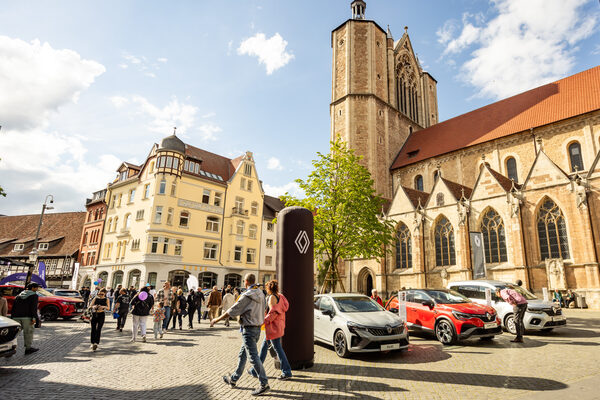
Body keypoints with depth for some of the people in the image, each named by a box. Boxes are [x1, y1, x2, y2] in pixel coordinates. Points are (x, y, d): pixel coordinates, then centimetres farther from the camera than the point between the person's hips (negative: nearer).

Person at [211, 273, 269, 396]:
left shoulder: (246, 296, -19)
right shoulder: (260, 294, 4)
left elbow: (232, 311, -14)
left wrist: (217, 320, -4)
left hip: (249, 329, -9)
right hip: (257, 328, 9)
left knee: (253, 356, -4)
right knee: (242, 355, 19)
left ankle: (264, 384, -3)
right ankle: (233, 379, 31)